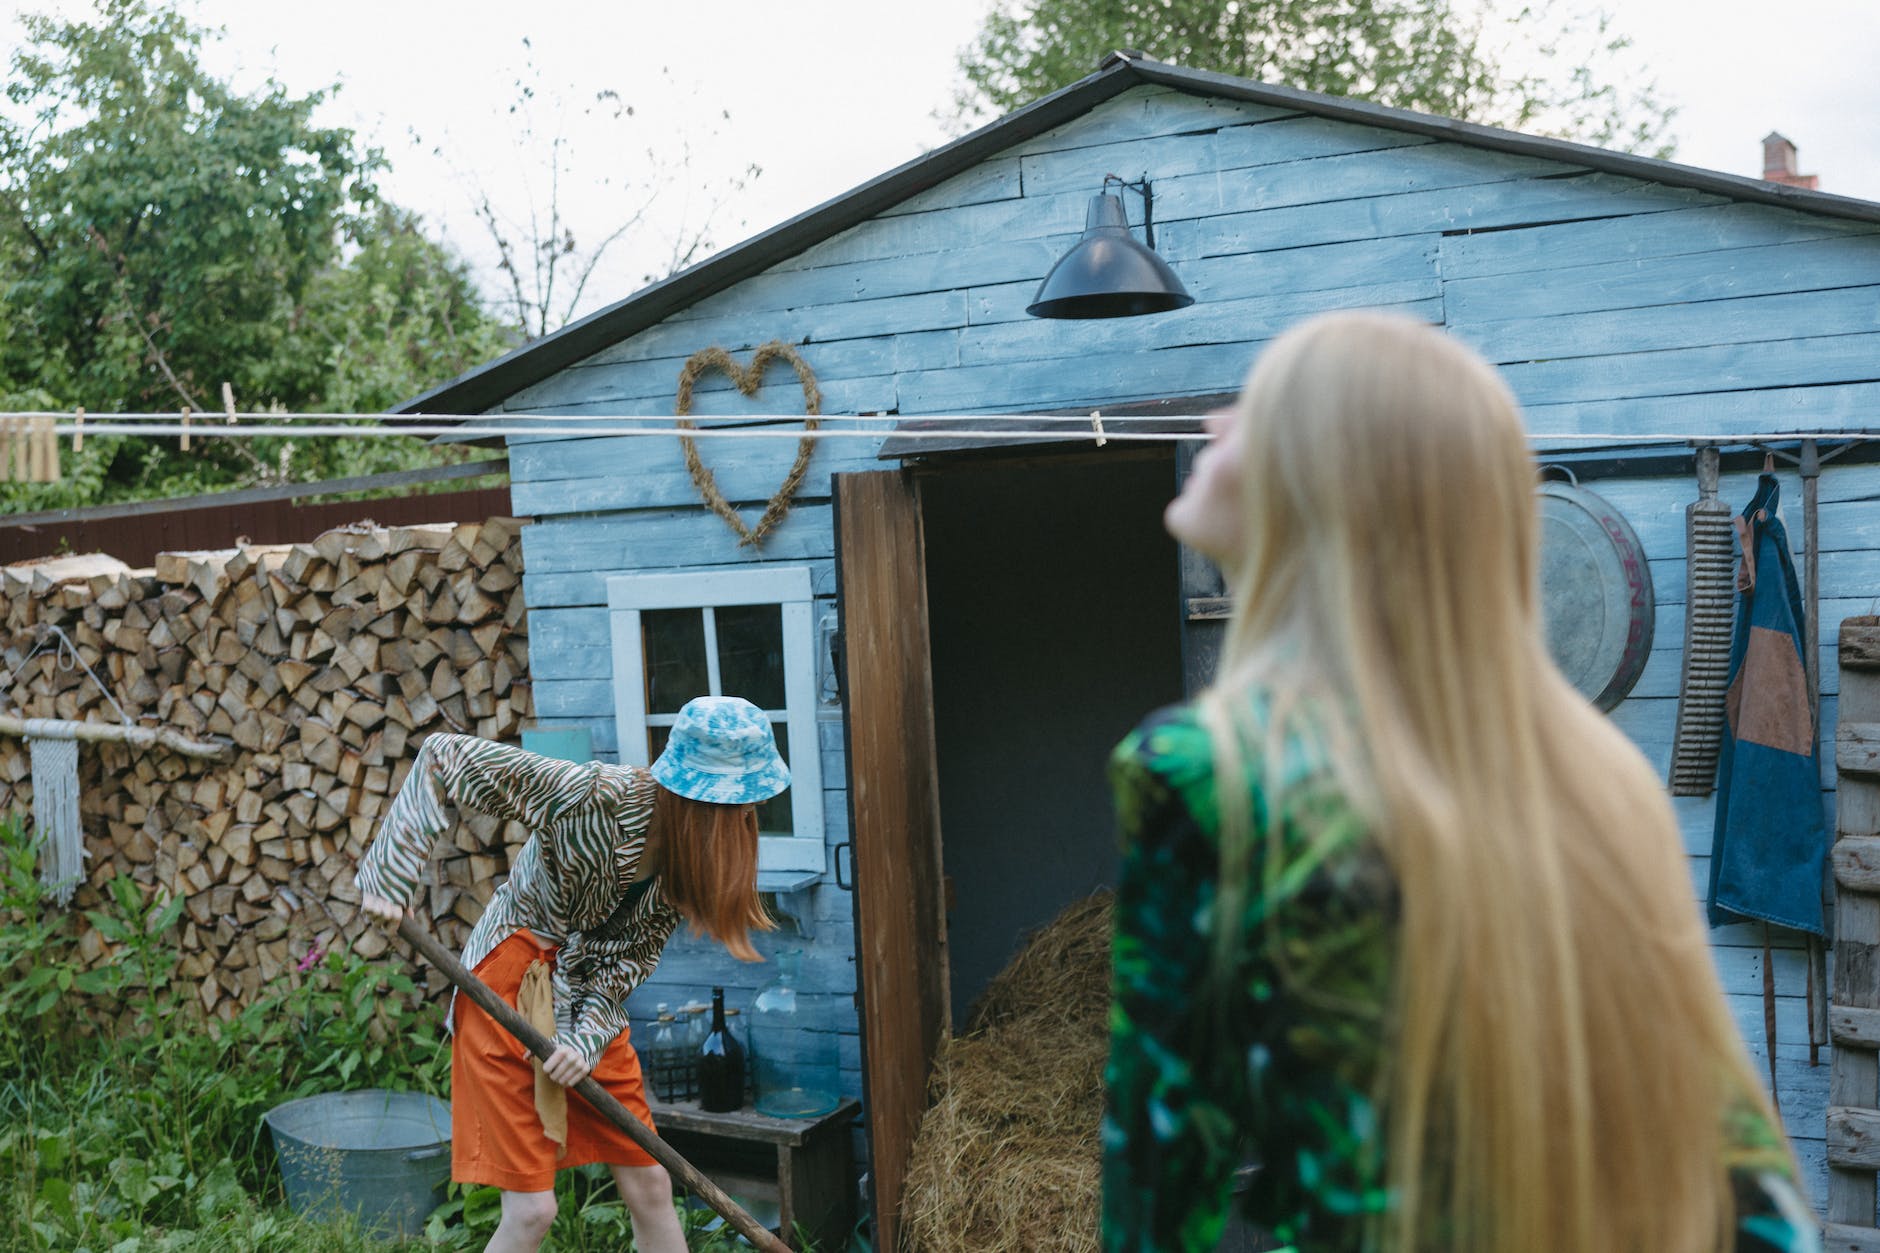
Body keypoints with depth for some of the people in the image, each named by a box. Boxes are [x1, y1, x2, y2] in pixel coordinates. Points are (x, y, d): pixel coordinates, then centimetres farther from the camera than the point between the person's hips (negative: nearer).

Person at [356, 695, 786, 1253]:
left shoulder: (691, 850, -8)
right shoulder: (597, 796, -28)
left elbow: (634, 955, -3)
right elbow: (443, 756, -23)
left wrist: (591, 1037, -18)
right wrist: (391, 874, -26)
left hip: (590, 1001, 6)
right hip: (511, 987, -6)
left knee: (650, 1184, 9)